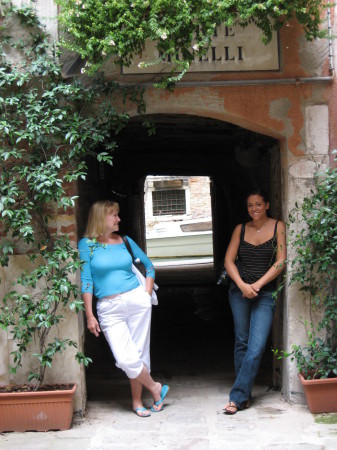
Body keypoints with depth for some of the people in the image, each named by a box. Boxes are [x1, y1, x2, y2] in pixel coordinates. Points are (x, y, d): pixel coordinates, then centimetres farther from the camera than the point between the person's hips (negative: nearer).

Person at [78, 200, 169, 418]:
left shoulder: (125, 241, 9)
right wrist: (89, 315, -5)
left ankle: (137, 400, 19)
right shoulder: (87, 244, 0)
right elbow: (86, 281, -1)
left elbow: (149, 265, 19)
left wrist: (147, 293, 8)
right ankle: (155, 388, 11)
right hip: (109, 308, -2)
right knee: (126, 359, -12)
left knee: (139, 354, 2)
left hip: (137, 301, 3)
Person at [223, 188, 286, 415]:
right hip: (240, 291, 2)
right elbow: (229, 260, 3)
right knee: (242, 343, 5)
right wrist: (242, 285, -13)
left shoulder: (278, 227, 1)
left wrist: (257, 285, -13)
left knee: (256, 347, -10)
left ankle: (237, 396, -7)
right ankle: (244, 395, 14)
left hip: (265, 294, -2)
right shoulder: (240, 229, 8)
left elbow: (280, 262, -6)